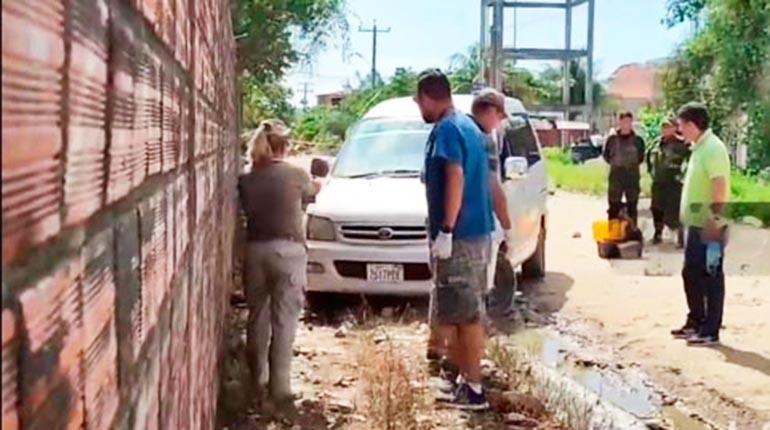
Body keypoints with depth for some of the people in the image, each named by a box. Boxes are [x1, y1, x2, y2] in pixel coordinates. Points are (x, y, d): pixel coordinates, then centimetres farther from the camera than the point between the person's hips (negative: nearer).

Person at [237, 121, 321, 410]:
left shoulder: (246, 180, 1)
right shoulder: (296, 175, -4)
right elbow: (311, 192, 16)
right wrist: (316, 184, 39)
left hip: (256, 251, 3)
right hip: (288, 251, -3)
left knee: (257, 319, 13)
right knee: (284, 321, 0)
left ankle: (257, 386, 20)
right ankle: (279, 388, 0)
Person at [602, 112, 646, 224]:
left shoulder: (638, 140, 2)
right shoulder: (612, 139, 2)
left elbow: (641, 156, 11)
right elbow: (606, 154, 11)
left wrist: (633, 163, 1)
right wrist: (614, 162, 2)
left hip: (633, 176, 0)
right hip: (616, 175, 0)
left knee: (632, 205, 7)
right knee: (614, 205, 1)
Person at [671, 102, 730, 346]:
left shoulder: (713, 149, -17)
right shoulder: (699, 148, 13)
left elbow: (720, 189, -22)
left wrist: (714, 224, -25)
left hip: (709, 227, -10)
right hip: (696, 225, 10)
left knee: (711, 278, -1)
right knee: (691, 274, 17)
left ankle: (711, 332, 7)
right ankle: (695, 323, 29)